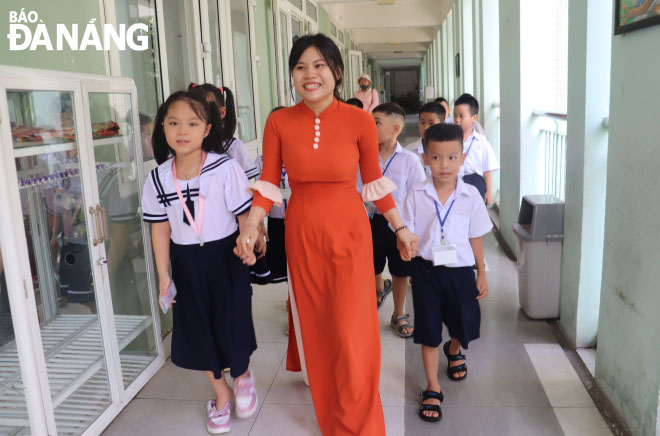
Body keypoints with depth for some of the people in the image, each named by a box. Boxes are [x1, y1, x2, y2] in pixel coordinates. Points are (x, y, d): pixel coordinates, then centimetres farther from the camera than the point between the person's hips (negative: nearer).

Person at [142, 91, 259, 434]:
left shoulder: (226, 168, -14)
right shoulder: (157, 179, -4)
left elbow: (245, 215, -10)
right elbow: (160, 228, 1)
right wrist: (164, 275, 1)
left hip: (226, 256, -3)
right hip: (186, 263, 4)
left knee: (232, 322, 5)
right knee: (199, 329, 13)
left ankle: (242, 375, 40)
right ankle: (221, 392, 37)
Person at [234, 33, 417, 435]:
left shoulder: (360, 122, -8)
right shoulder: (279, 122, -4)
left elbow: (375, 182, 1)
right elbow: (269, 184, -2)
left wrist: (400, 227, 3)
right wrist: (251, 227, -14)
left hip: (350, 234, -2)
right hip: (301, 235, 2)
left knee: (351, 333, -2)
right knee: (314, 326, 16)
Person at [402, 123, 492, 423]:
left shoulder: (470, 195, -6)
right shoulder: (416, 195, -8)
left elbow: (475, 238, 3)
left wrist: (482, 273, 6)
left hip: (460, 270, 2)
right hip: (426, 271, -1)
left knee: (464, 325, 17)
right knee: (429, 331, 6)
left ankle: (454, 350, 54)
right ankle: (433, 389, 23)